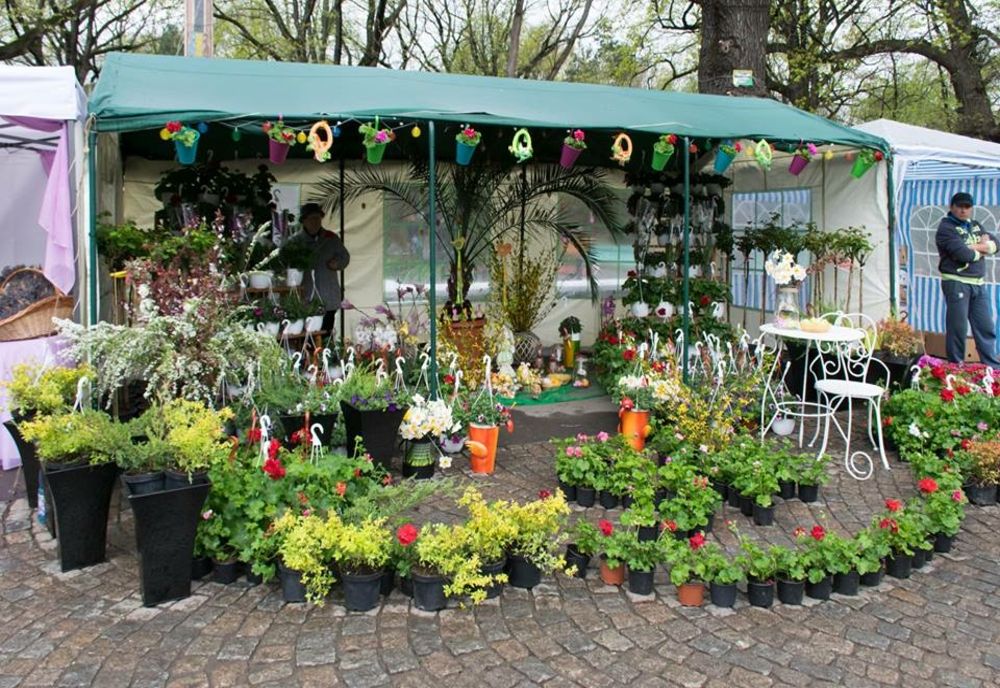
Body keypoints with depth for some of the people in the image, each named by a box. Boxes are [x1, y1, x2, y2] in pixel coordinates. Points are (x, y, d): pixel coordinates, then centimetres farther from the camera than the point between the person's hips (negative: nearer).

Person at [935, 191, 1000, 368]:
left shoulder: (975, 225, 17)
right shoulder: (946, 228, -8)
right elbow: (963, 254, -19)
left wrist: (976, 247, -11)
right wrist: (981, 251, 0)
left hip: (978, 283, 7)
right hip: (956, 283, -7)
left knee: (986, 327, 10)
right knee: (958, 328, -3)